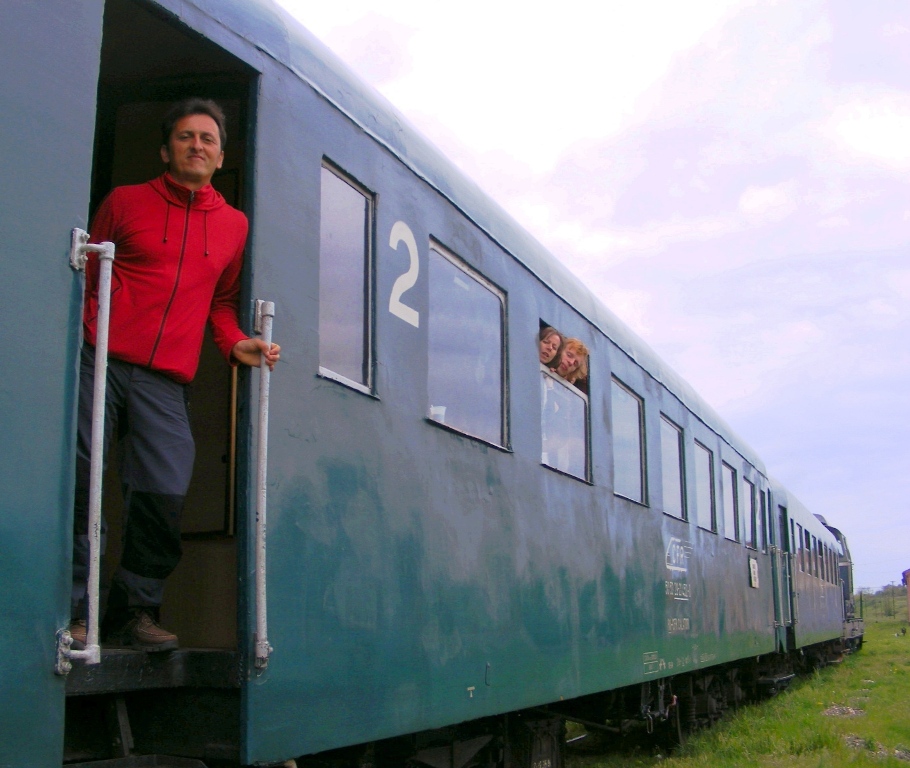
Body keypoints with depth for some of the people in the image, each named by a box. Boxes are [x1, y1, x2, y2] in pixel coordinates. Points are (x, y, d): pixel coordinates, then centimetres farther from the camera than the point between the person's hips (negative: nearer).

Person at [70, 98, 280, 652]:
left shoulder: (234, 224, 17)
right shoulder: (126, 202, 11)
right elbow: (85, 275, 11)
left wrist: (235, 343, 4)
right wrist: (80, 335, -5)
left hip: (166, 382, 2)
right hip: (100, 362, -1)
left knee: (166, 495, -7)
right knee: (77, 483, -7)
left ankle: (135, 609, 12)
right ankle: (73, 610, 6)